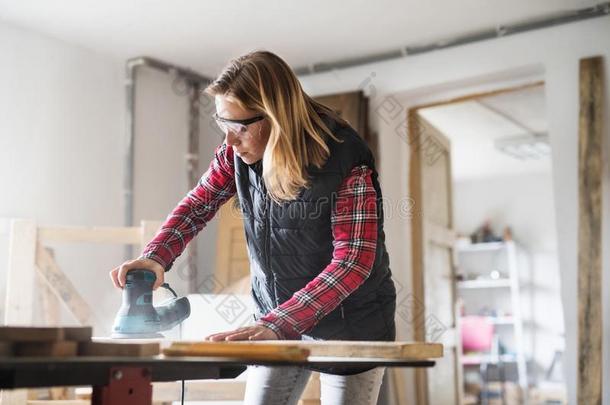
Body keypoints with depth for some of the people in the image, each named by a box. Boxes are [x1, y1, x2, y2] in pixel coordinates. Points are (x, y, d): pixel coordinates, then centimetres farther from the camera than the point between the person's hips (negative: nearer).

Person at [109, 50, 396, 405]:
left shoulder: (346, 162, -26)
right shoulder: (238, 151, -9)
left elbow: (353, 262, -29)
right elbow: (199, 203, 0)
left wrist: (274, 325, -36)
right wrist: (156, 256, -20)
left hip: (350, 324, -4)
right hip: (277, 317, 5)